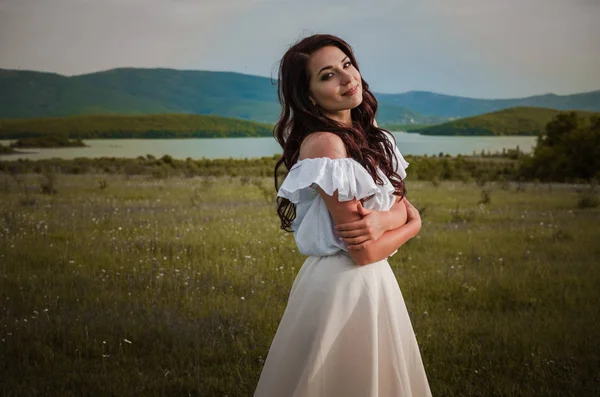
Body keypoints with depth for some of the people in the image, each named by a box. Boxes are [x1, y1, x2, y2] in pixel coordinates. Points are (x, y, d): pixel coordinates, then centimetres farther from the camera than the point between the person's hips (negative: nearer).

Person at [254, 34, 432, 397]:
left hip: (373, 281, 8)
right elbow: (363, 251, -21)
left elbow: (408, 212, 2)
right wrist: (404, 224, -4)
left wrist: (382, 220, -20)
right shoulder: (324, 143, -20)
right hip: (342, 285, -8)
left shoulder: (365, 135, 6)